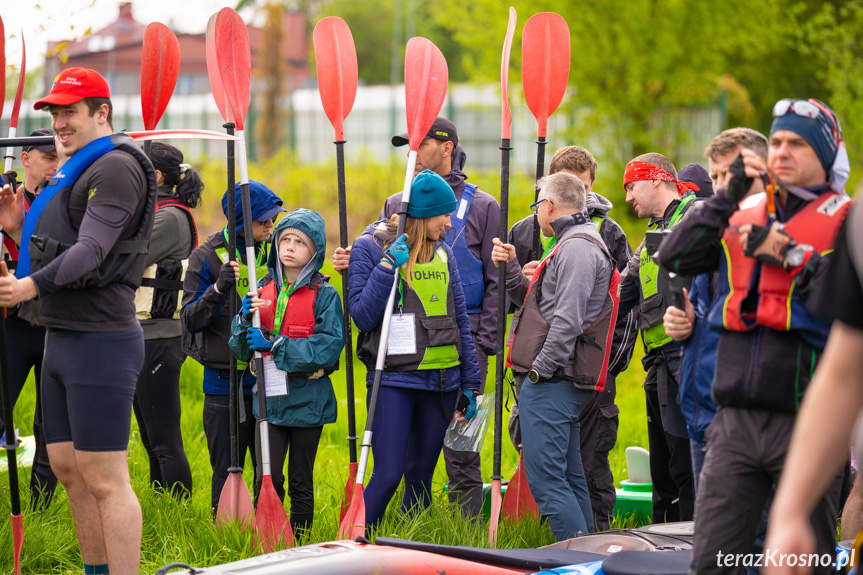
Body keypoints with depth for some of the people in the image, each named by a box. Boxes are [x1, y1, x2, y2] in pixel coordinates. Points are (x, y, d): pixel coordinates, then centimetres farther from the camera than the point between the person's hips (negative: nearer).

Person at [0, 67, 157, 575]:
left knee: (105, 480, -10)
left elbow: (91, 250, -24)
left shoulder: (116, 167, -10)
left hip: (101, 341, -10)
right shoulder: (75, 172, 21)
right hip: (62, 339, 10)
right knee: (69, 470, 13)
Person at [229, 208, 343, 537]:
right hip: (269, 397, 2)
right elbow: (241, 349, 9)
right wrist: (245, 321, -12)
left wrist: (275, 346, -18)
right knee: (267, 478, -7)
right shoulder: (263, 289, 8)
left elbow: (329, 347, -16)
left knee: (300, 482, 7)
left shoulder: (324, 295, -4)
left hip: (307, 399, -2)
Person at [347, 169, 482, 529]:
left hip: (441, 381, 5)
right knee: (387, 475, -12)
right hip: (394, 380, -5)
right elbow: (362, 316, -10)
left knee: (421, 476, 9)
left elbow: (460, 321, 16)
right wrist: (388, 267, -18)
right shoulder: (370, 248, -2)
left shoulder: (443, 253, 12)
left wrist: (470, 384, 14)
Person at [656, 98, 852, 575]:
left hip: (807, 424, -4)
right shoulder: (741, 216, 13)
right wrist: (728, 198, -5)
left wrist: (786, 253, -12)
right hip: (737, 421, 4)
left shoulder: (845, 221, 1)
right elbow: (674, 256, 1)